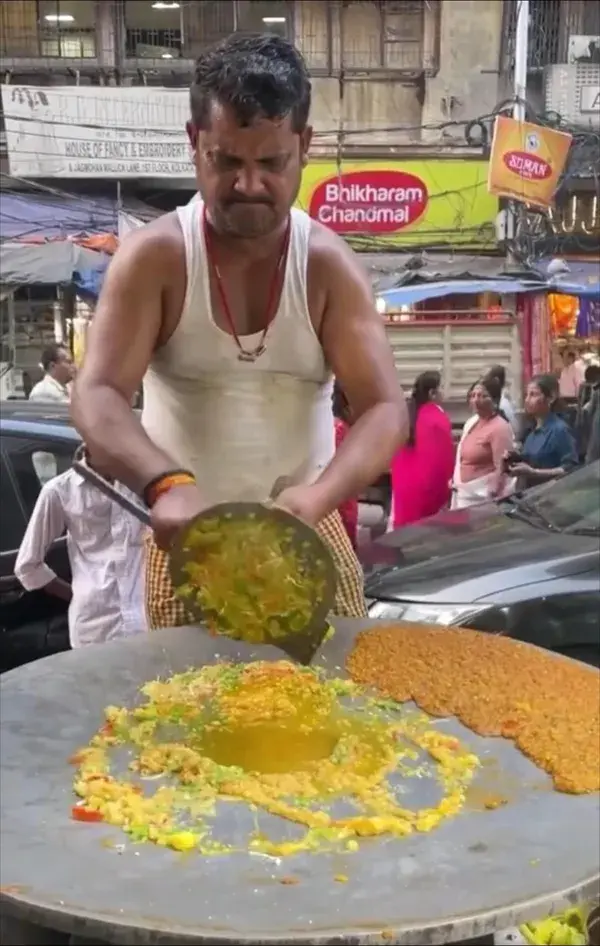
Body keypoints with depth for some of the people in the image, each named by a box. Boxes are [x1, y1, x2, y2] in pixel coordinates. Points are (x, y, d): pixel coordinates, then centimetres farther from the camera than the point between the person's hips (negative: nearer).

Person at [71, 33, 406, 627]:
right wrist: (166, 485, -39)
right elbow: (97, 398, -18)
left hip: (307, 529, 1)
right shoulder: (153, 257, -10)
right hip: (188, 535, -1)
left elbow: (385, 410, -14)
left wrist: (311, 501, -32)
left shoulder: (329, 265, -7)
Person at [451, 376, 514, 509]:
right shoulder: (470, 423, 11)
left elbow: (502, 469, -18)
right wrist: (455, 482, 17)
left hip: (484, 496, -8)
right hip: (464, 494, 8)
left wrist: (493, 500, -18)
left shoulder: (500, 428, -14)